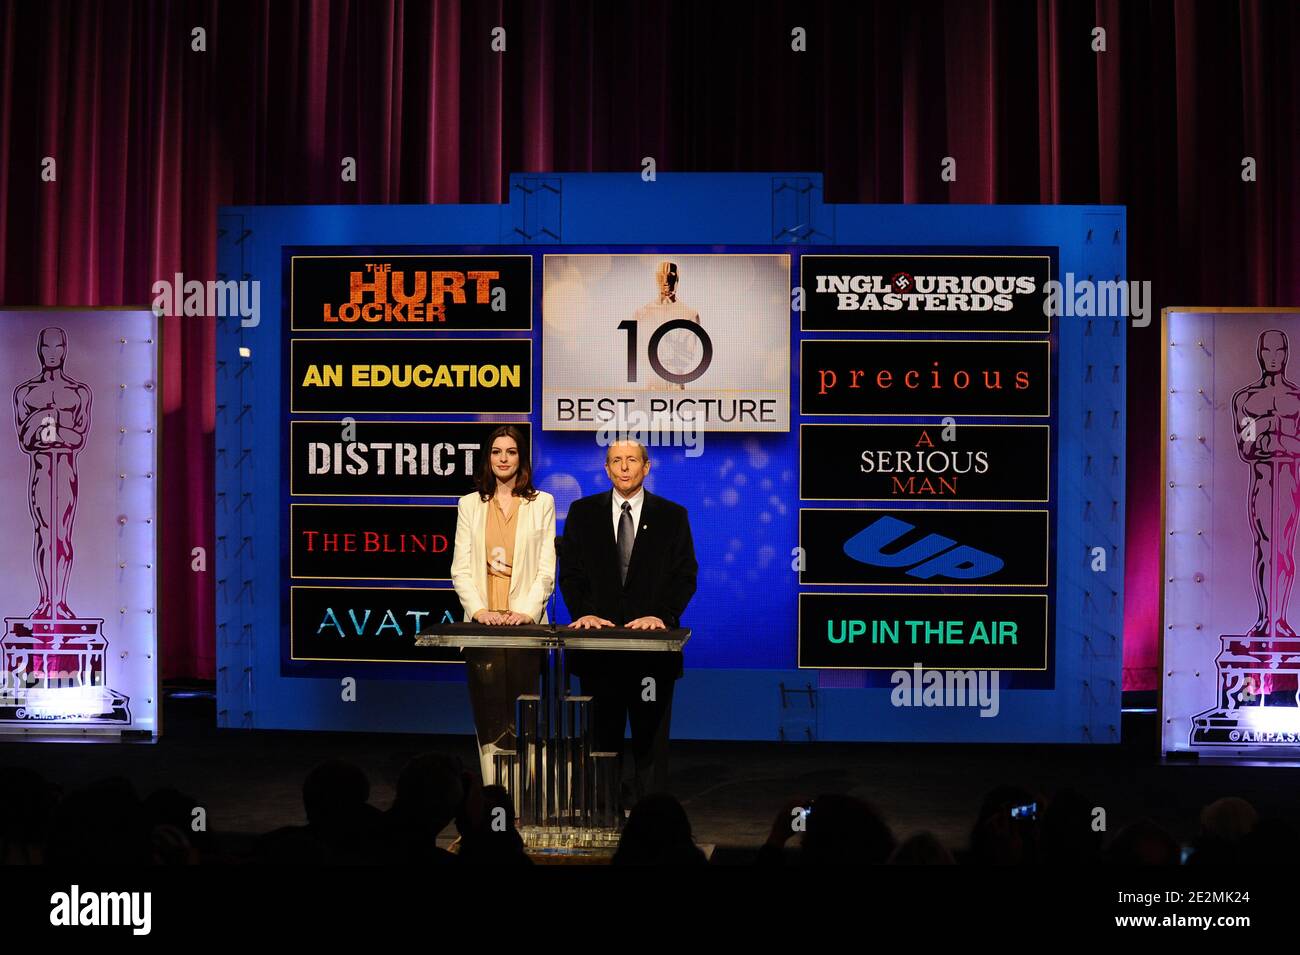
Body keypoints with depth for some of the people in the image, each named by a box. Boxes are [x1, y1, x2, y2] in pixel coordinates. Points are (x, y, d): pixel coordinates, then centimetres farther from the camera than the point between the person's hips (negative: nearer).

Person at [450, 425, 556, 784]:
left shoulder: (542, 504, 9)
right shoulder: (469, 504, 12)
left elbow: (546, 569, 3)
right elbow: (460, 568, 5)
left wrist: (526, 611, -11)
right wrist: (479, 610, -10)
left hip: (526, 623, -1)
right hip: (482, 624, 1)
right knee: (488, 712, -1)